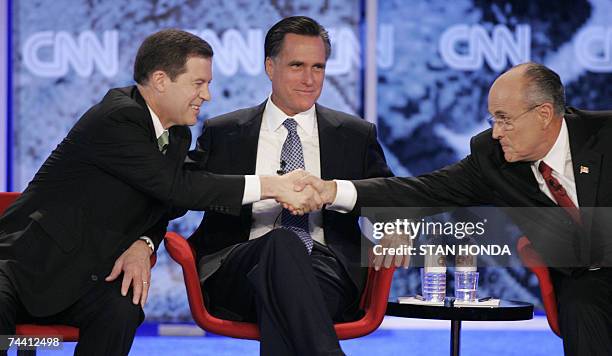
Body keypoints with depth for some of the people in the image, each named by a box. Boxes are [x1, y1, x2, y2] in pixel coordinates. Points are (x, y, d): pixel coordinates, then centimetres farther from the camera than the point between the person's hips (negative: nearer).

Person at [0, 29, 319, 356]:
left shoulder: (178, 136, 8)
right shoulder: (118, 118, -20)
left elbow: (163, 205, 17)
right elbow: (177, 187, -24)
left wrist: (143, 245, -8)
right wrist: (272, 186, -23)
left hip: (84, 274, 7)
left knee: (122, 311, -27)